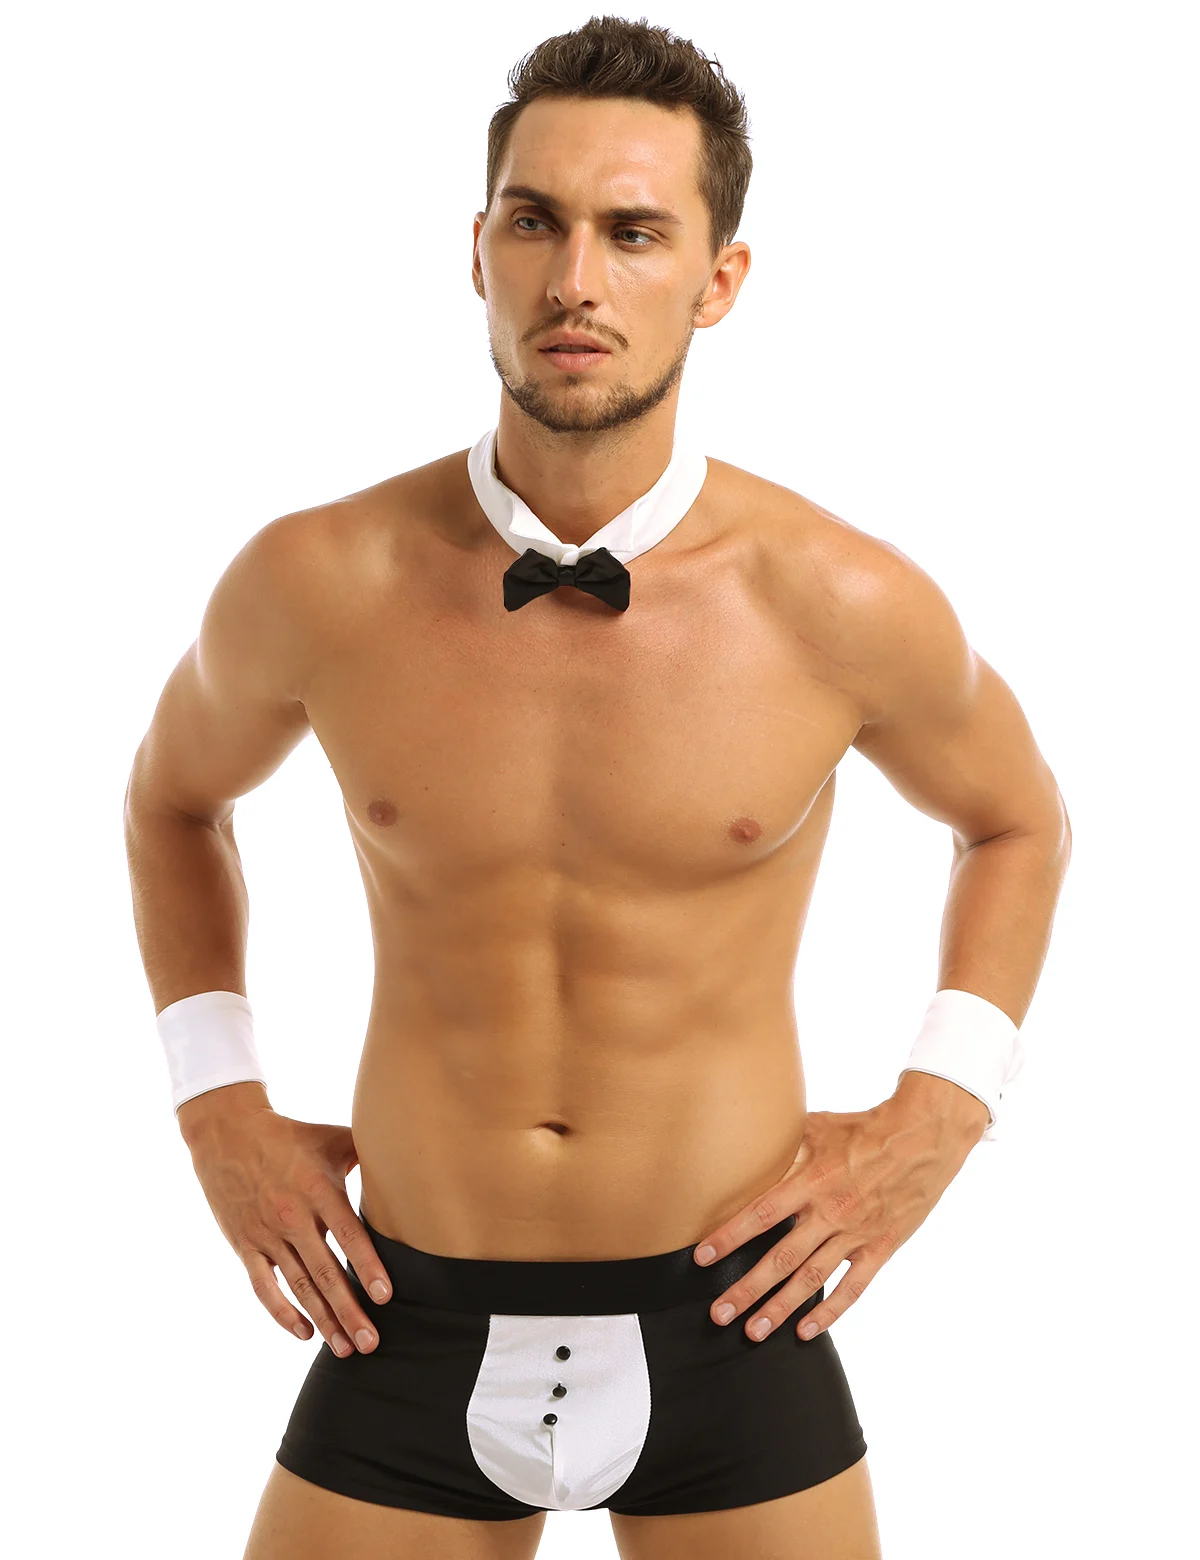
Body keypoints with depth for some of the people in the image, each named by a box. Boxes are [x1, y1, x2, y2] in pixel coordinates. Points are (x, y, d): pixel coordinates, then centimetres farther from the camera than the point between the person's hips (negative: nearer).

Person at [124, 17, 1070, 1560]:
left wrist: (938, 1114, -2)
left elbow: (1017, 820, 9)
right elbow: (174, 793, 12)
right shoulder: (317, 582, -10)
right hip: (414, 1326, 1)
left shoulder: (844, 606, -12)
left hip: (725, 1320, 0)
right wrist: (218, 1103, 4)